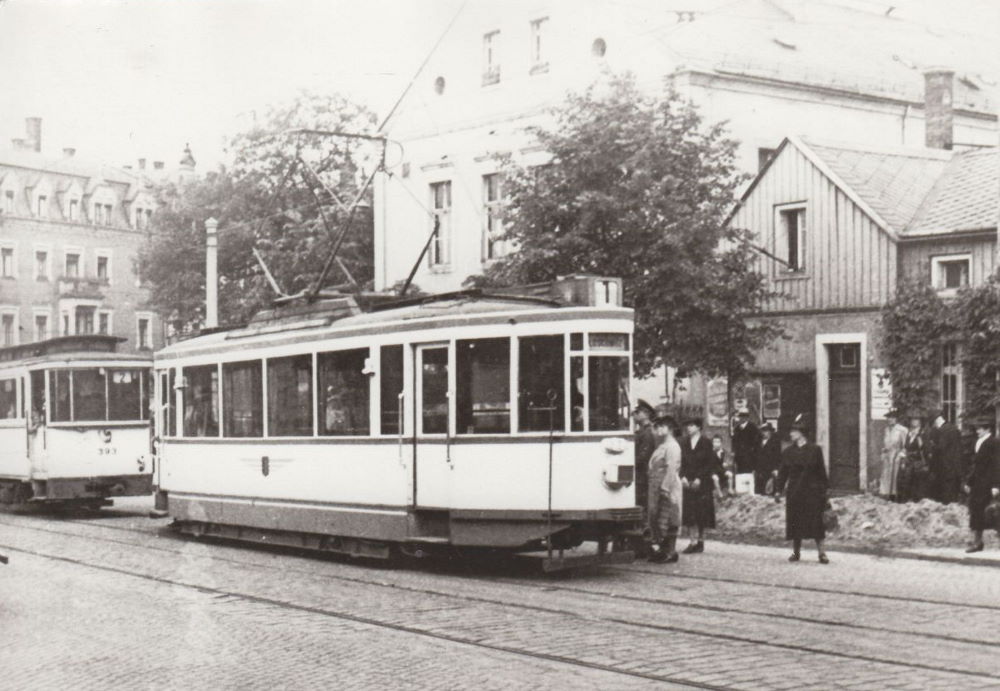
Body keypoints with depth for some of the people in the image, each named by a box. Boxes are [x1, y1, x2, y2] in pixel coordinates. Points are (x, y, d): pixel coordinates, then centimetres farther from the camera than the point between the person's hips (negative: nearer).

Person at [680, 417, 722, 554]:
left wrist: (699, 478, -14)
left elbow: (710, 464, -7)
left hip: (703, 482, -4)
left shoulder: (706, 443, -3)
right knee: (689, 513, -1)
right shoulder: (685, 444, 9)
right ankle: (693, 541, 2)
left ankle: (701, 541, 7)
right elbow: (681, 463, 7)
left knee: (702, 513, -1)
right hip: (688, 483, 4)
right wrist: (683, 477, -9)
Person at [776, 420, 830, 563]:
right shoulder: (787, 452, 7)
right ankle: (796, 552, 15)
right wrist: (778, 490, 2)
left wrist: (823, 491, -3)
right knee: (795, 523, 4)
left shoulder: (814, 450, 0)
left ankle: (821, 553, 1)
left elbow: (821, 471, 1)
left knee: (816, 522, -4)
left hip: (812, 492, -3)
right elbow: (782, 474, 9)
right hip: (794, 492, 3)